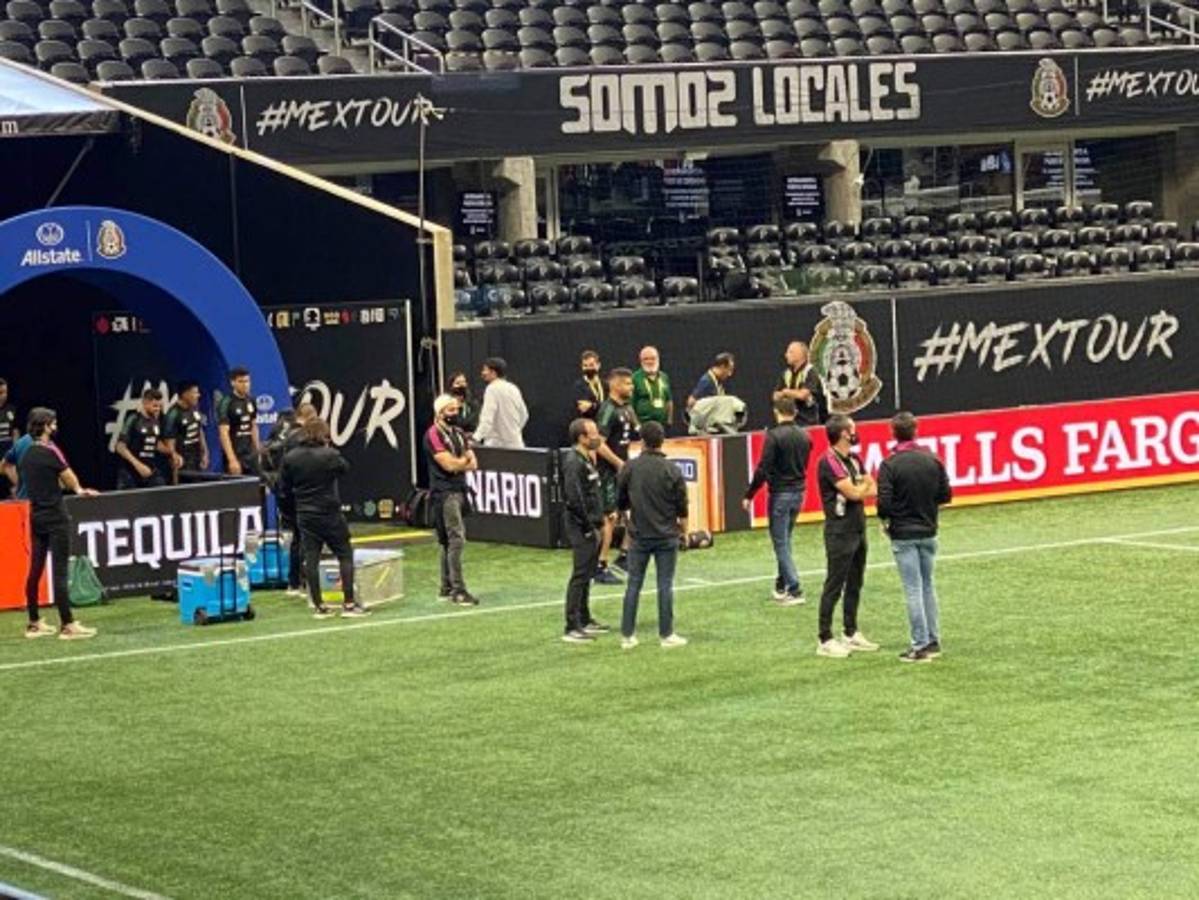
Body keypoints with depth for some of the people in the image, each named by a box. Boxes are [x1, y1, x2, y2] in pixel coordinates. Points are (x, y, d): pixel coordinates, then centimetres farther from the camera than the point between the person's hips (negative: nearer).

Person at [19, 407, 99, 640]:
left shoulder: (27, 454, 7)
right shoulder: (50, 452, -14)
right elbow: (70, 480, -5)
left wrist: (77, 489, 14)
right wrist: (79, 489, 19)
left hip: (36, 514, 8)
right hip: (55, 516, -8)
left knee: (35, 569, 11)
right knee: (60, 571, -6)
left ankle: (34, 623, 17)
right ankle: (67, 625, -7)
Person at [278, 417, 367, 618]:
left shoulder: (290, 458, -2)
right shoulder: (329, 455, -14)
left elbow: (284, 488, 3)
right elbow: (345, 468, 5)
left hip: (305, 516, 4)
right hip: (330, 513, -4)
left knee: (311, 559, 6)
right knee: (345, 555, 5)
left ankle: (318, 606, 7)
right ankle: (349, 603, 1)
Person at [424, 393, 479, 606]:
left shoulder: (458, 433, 16)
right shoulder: (434, 435, -10)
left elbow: (473, 464, 9)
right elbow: (449, 464, -18)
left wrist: (458, 463, -10)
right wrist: (465, 459, 0)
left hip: (459, 491, 8)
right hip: (444, 494, -8)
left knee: (449, 542, 11)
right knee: (456, 539, -13)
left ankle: (446, 588, 16)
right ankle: (458, 590, -13)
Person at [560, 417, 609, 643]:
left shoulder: (586, 459, 14)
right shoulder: (573, 462, -17)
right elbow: (575, 499, -22)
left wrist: (599, 524, 14)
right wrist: (590, 529, -17)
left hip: (591, 526, 10)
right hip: (581, 526, -10)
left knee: (587, 574, 16)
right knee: (580, 575, -10)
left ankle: (585, 620, 25)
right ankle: (572, 628, -9)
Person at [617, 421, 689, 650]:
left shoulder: (630, 468, -5)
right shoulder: (671, 470, -10)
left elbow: (621, 502, 4)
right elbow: (682, 505, -4)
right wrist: (683, 526, 14)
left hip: (639, 535, 2)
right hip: (666, 536, -1)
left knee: (633, 585, 7)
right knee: (665, 586, 4)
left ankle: (627, 635, 9)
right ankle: (667, 635, 8)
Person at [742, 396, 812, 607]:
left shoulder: (774, 436, -16)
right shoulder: (804, 436, 5)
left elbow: (763, 469, -18)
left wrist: (749, 495, -12)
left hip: (780, 494, -7)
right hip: (799, 492, 7)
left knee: (780, 542, -1)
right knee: (784, 540, 19)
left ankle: (795, 590, -5)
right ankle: (782, 584, 25)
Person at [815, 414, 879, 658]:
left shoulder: (854, 459, 12)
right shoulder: (829, 462, -16)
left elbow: (871, 489, 10)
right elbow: (853, 493, -20)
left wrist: (861, 488, -12)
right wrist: (865, 484, 0)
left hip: (858, 530, 8)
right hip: (839, 533, -8)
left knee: (854, 585, 14)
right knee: (834, 587, -5)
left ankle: (851, 634, 24)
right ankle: (825, 640, -2)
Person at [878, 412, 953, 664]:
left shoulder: (889, 466, -15)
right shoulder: (933, 461, -1)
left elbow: (884, 503, -18)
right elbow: (946, 495, 2)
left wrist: (886, 518, 3)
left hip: (903, 535, -4)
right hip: (928, 533, 4)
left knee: (913, 589, -1)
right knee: (928, 586, 16)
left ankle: (921, 645, 0)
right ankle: (933, 641, 19)